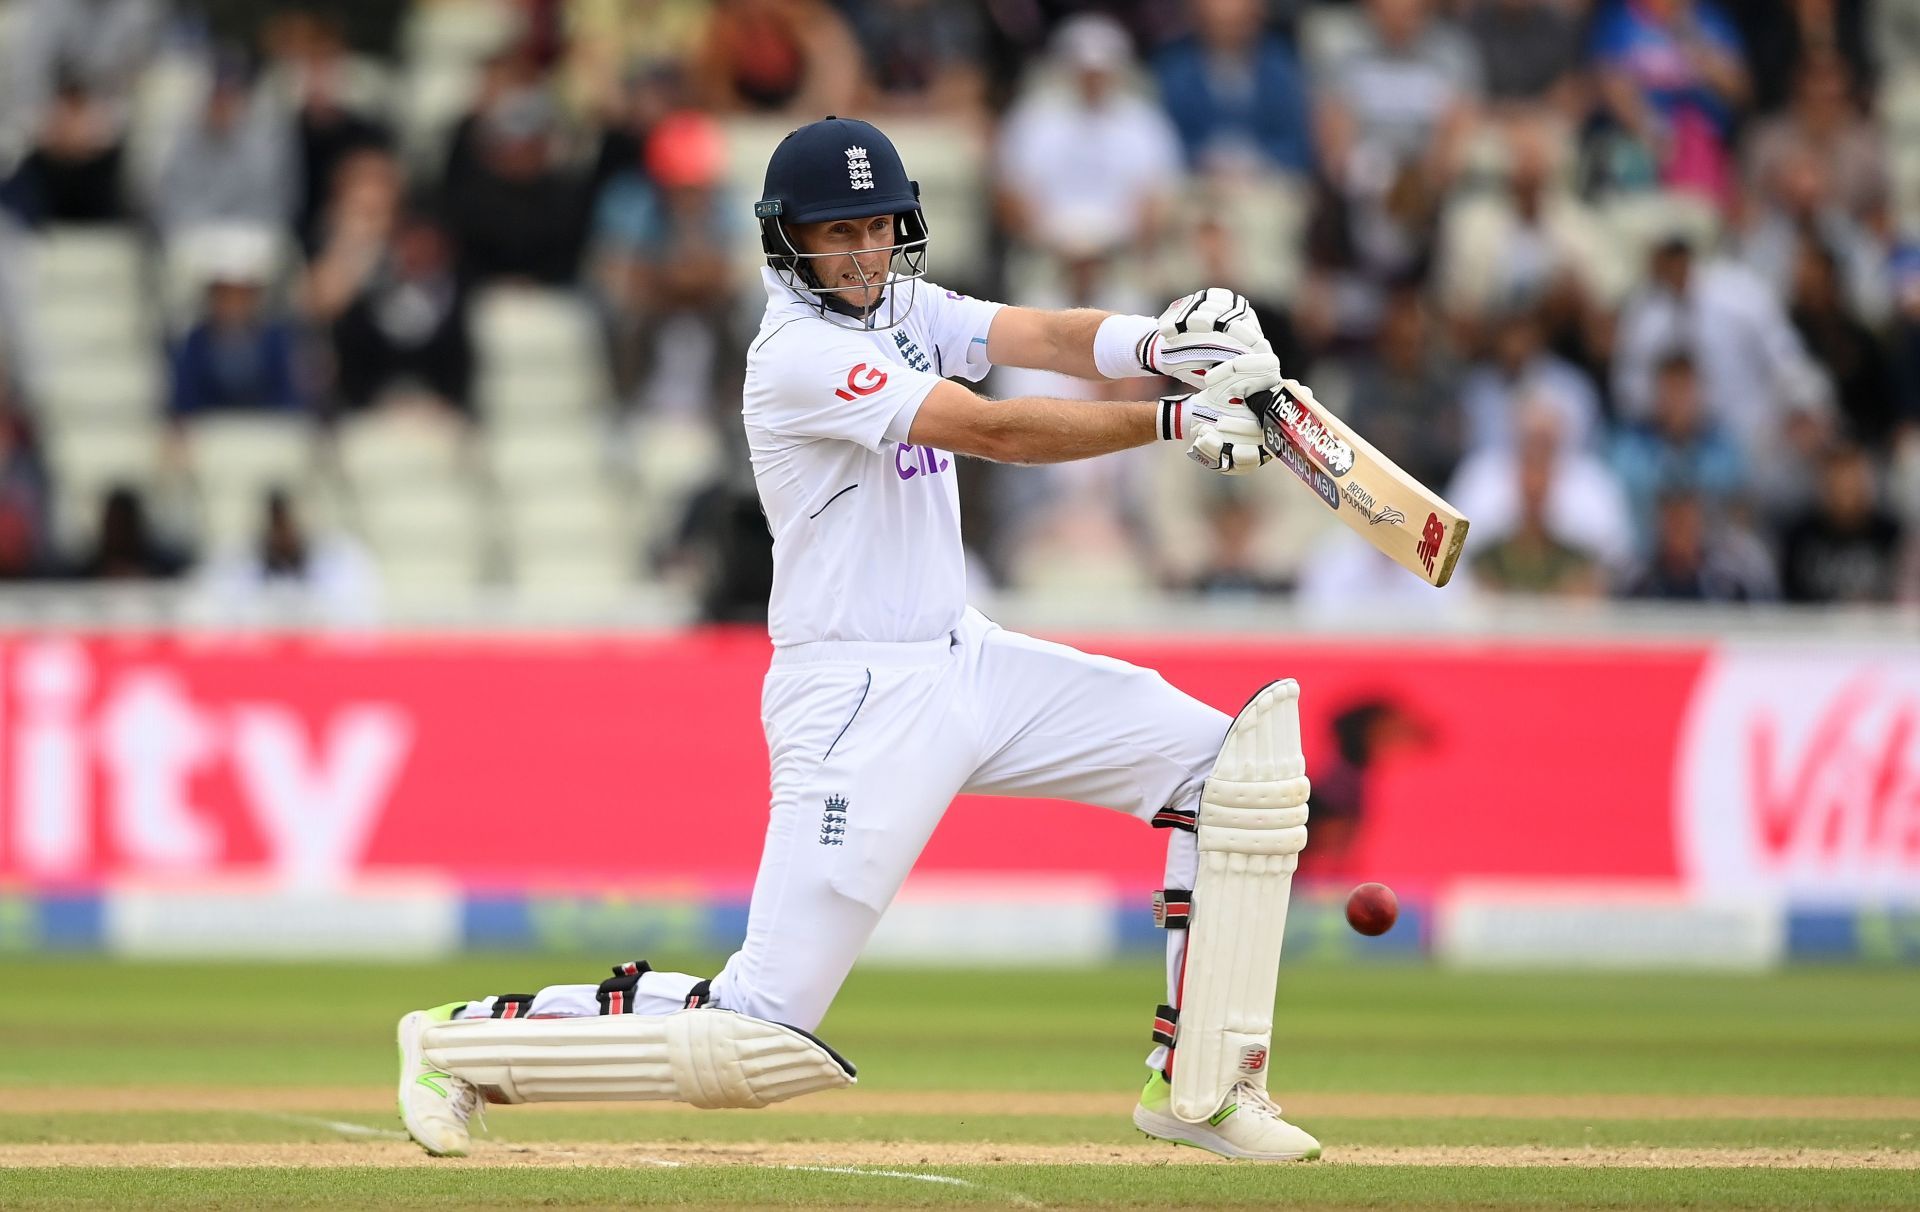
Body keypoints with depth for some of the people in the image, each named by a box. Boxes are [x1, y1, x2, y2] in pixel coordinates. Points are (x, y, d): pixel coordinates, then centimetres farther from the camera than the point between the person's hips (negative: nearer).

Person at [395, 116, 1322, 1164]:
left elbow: (1048, 337, -4)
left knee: (1234, 762, 1)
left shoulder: (900, 307, 11)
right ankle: (467, 1039, 6)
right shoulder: (798, 353, -16)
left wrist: (1157, 343, -25)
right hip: (859, 706, -9)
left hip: (966, 663, 9)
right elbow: (992, 430, -25)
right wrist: (1170, 421, -24)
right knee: (755, 1042, -14)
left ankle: (1195, 1087, 5)